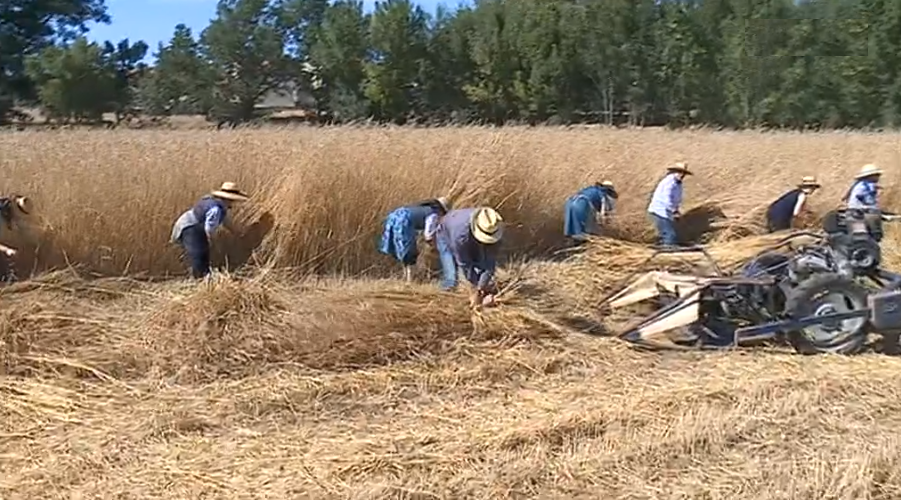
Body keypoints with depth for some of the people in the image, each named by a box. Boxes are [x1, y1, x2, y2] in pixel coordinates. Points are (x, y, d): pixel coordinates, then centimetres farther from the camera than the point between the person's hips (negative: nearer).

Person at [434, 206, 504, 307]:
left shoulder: (495, 231, -37)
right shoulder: (461, 233, -48)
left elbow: (490, 261, -32)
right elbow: (464, 264, -34)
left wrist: (480, 289, -38)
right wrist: (476, 287, -25)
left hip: (473, 242, 4)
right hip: (447, 236, -3)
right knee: (451, 280, -20)